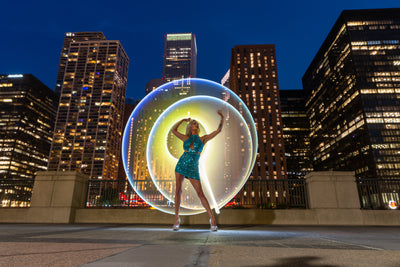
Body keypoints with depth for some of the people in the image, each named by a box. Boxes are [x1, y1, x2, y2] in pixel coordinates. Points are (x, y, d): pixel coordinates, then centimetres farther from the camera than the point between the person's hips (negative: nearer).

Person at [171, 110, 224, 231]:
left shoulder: (203, 138, 6)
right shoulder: (186, 138, 10)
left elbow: (218, 130, 0)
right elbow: (173, 130, 21)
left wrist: (222, 118, -11)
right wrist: (182, 120, 23)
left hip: (193, 169, -2)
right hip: (181, 165, 2)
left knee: (200, 193, -8)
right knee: (178, 190, -1)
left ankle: (212, 218, -3)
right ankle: (176, 219, 11)